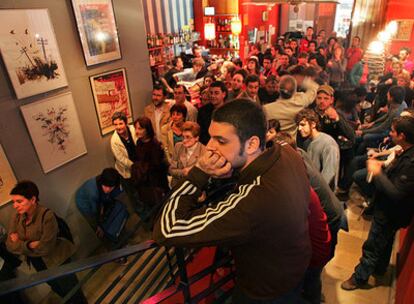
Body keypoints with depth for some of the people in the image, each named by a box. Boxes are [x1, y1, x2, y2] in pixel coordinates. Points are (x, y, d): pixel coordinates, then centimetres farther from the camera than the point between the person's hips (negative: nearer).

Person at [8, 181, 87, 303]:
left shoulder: (47, 215, -28)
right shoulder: (16, 217, -8)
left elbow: (45, 248, -28)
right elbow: (10, 245, -11)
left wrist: (21, 244, -18)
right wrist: (30, 245, -26)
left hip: (57, 261, -6)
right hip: (38, 264, 6)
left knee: (72, 290, 15)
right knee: (59, 290, 28)